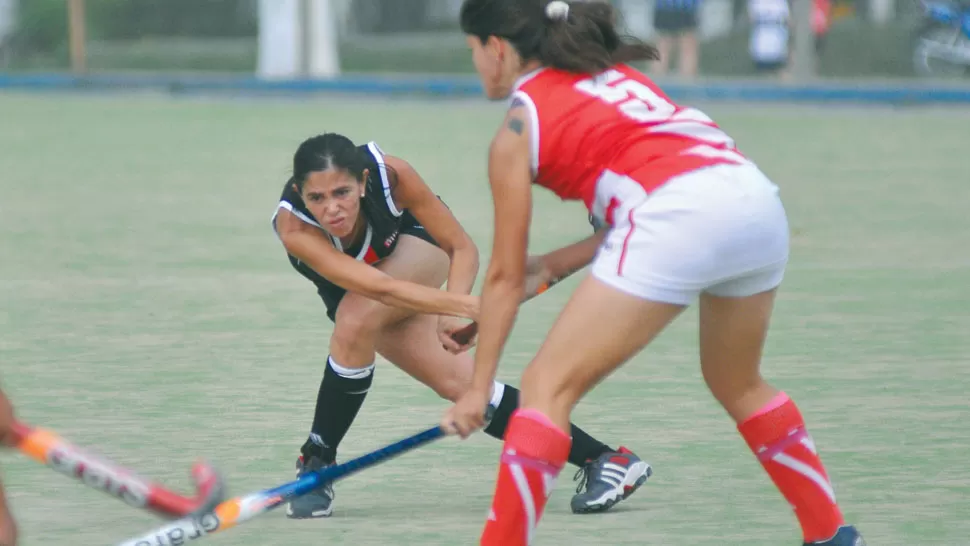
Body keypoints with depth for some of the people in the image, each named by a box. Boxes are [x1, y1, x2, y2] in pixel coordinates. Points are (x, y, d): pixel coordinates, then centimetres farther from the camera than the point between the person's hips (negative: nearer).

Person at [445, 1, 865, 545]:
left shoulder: (518, 127, 12)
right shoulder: (613, 72, 30)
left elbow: (506, 277, 14)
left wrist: (479, 387, 21)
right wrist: (559, 262, 30)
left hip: (679, 214, -7)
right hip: (761, 201, 7)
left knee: (549, 386, 1)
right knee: (739, 385, 30)